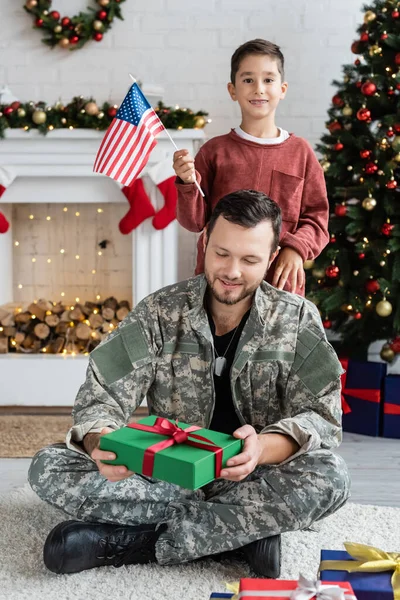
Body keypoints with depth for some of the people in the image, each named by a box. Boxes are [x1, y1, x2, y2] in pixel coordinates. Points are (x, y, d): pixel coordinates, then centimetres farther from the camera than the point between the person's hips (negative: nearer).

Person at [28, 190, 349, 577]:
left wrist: (263, 447, -35)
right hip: (166, 477, 1)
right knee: (48, 467, -21)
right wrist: (102, 443, -35)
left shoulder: (297, 319, -5)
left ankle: (128, 540, -26)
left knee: (330, 477, -33)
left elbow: (321, 417, -12)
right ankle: (243, 531, -25)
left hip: (253, 479, 0)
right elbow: (103, 397, -10)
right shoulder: (159, 313, -5)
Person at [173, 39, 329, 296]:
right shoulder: (214, 150, 1)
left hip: (281, 282, 0)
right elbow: (195, 221, 2)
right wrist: (187, 183, -15)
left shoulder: (300, 151, 3)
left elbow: (316, 218, 4)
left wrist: (296, 248, -13)